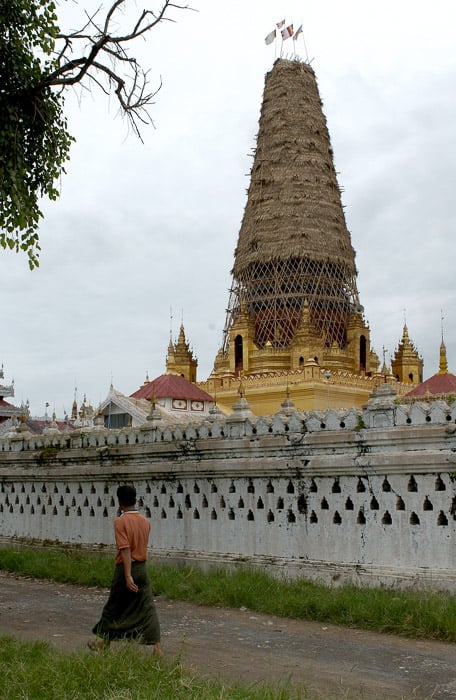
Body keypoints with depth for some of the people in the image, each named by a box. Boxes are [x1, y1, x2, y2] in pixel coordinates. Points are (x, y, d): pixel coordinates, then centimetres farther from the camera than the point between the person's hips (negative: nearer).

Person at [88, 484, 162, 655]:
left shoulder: (120, 521, -13)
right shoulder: (145, 521, 3)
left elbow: (125, 549, -20)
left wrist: (128, 576, -23)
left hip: (125, 568, -4)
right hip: (142, 568, 4)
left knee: (113, 607, 13)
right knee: (147, 608, 2)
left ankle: (102, 641, 29)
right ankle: (156, 646, -5)